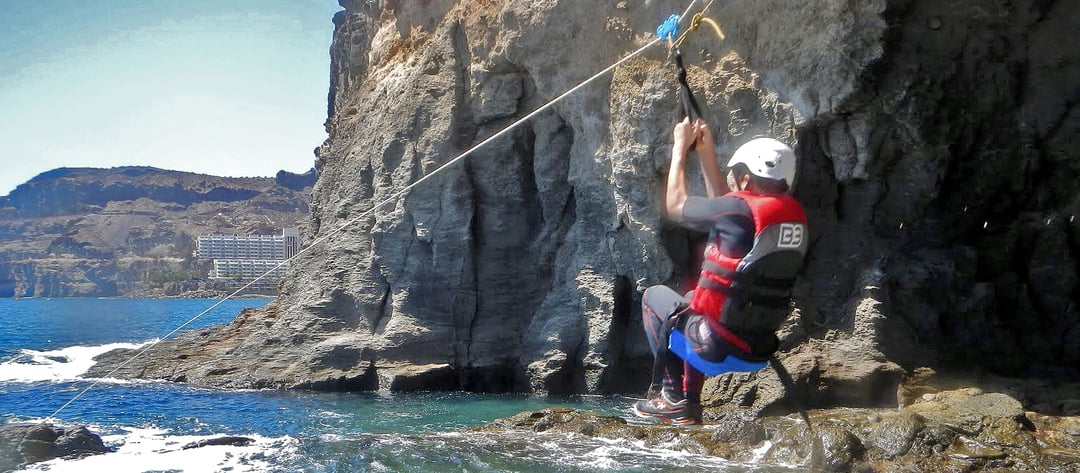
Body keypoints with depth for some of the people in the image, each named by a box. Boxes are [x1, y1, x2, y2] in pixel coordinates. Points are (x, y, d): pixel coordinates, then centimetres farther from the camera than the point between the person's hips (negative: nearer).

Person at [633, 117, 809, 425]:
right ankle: (689, 406, 29)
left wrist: (680, 148, 10)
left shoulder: (741, 211, -18)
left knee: (655, 297, 19)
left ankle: (673, 398, 13)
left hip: (718, 350, -7)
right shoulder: (793, 213, 4)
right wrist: (706, 153, 21)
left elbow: (676, 206, -1)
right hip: (759, 354, 7)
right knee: (693, 301, 33)